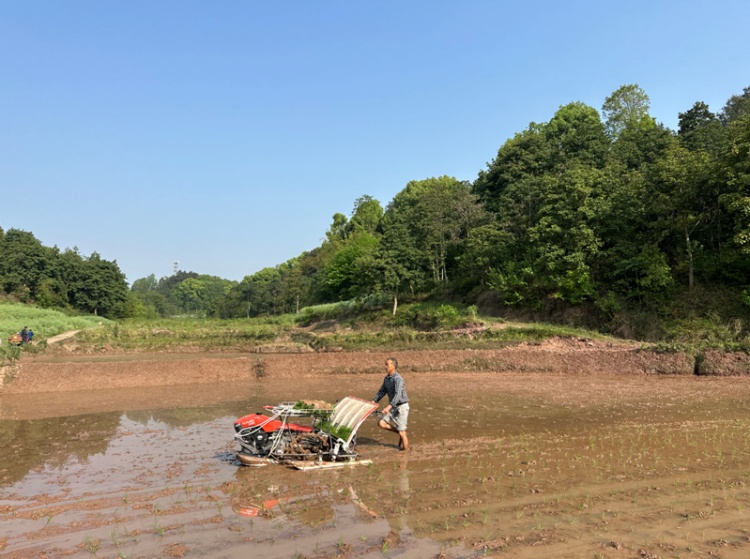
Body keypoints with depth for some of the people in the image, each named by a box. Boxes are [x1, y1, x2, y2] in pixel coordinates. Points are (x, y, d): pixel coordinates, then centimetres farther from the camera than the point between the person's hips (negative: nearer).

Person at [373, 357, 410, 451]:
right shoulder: (386, 378, 5)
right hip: (393, 407, 8)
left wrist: (389, 406, -43)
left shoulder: (398, 379, -22)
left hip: (402, 406, -8)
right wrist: (373, 402, 4)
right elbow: (382, 391, 13)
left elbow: (398, 395, -33)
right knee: (381, 423, -2)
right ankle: (400, 432, 15)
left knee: (401, 432, -4)